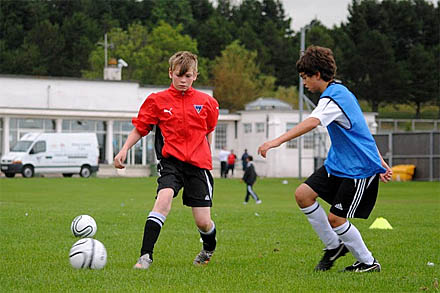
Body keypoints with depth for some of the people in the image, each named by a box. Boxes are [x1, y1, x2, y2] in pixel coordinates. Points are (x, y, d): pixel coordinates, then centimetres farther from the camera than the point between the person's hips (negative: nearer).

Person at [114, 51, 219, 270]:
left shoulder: (206, 102, 6)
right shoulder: (158, 100, 2)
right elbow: (140, 129, 7)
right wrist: (124, 150, -5)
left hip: (198, 164, 1)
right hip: (171, 161, -1)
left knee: (203, 222, -2)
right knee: (164, 196, -31)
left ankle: (209, 249, 36)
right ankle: (145, 255, -31)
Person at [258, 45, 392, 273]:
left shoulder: (333, 98, -20)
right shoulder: (340, 92, 12)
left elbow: (312, 122, -39)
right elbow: (360, 129, 19)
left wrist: (277, 141, -50)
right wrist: (380, 163, 23)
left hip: (358, 169, -10)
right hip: (338, 163, 10)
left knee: (335, 218, -6)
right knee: (303, 194, -2)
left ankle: (368, 262, 13)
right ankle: (334, 246, 11)